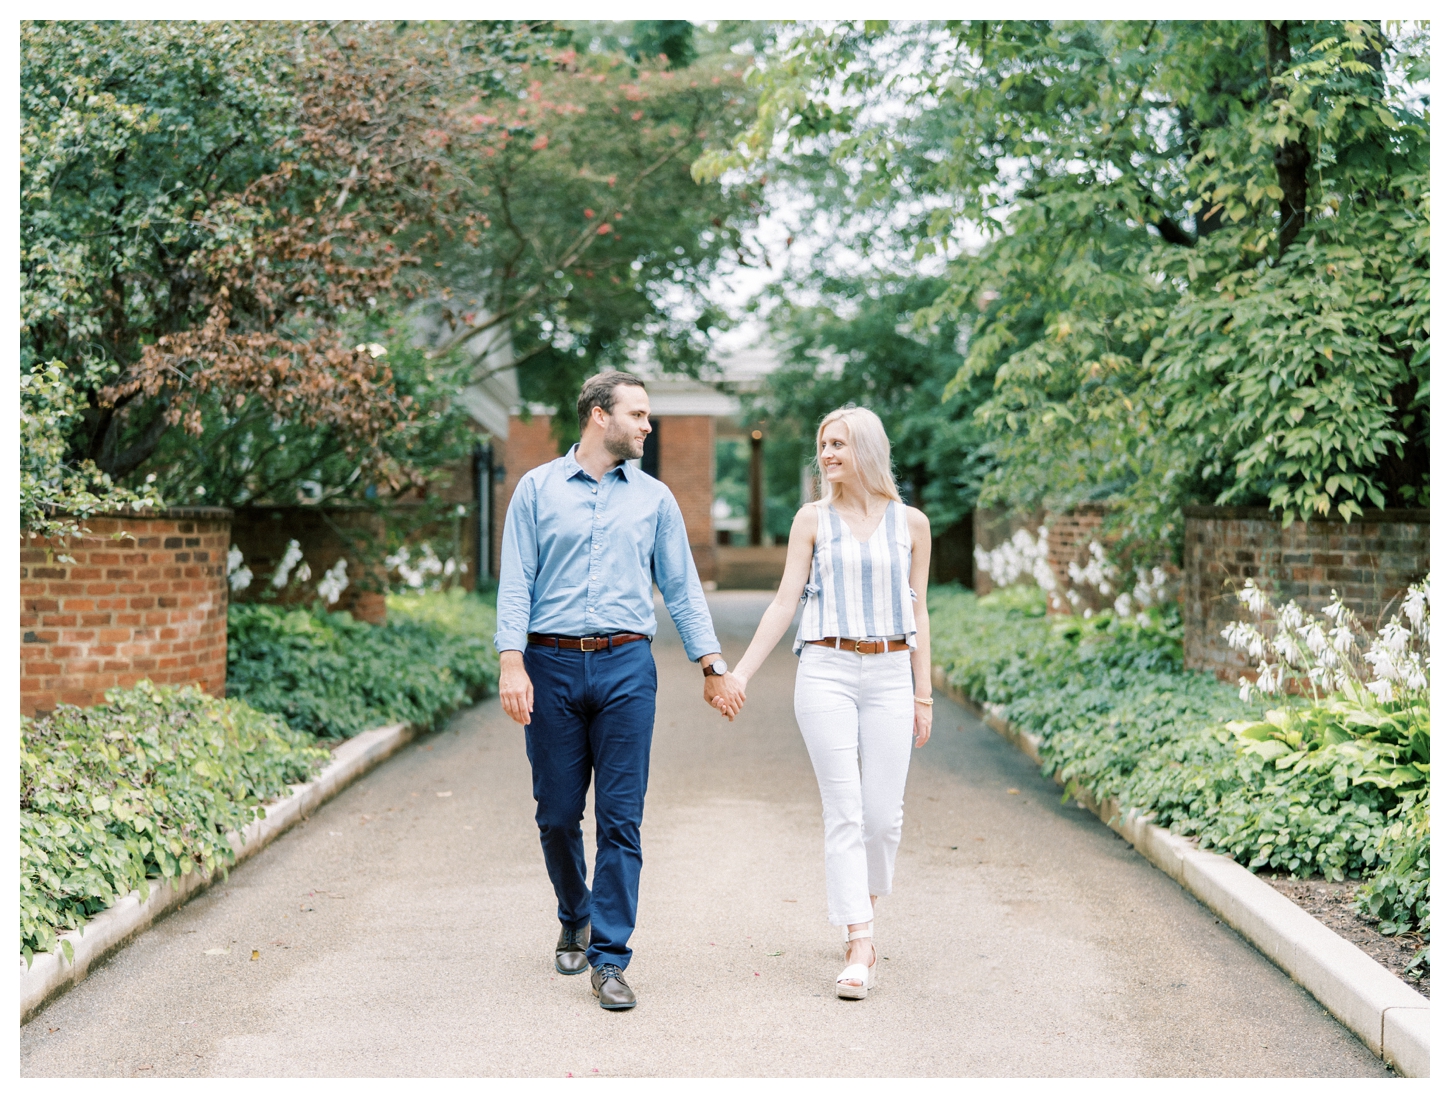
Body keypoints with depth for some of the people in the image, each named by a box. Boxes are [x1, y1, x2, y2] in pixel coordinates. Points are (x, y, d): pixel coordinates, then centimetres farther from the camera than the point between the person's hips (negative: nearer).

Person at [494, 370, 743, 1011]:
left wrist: (713, 666, 6)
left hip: (625, 667, 1)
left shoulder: (653, 498, 12)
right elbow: (515, 583, 0)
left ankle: (609, 958, 1)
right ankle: (575, 919, 32)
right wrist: (511, 663, -11)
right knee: (557, 814, 6)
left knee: (620, 819, -4)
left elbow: (681, 588, 13)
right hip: (552, 665, -1)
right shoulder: (538, 489, 6)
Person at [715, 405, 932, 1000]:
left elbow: (917, 612, 11)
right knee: (844, 811, -6)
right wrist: (740, 671, -1)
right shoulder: (813, 519, 5)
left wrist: (923, 695, 9)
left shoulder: (911, 523, 7)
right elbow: (785, 602, 5)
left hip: (890, 674, 1)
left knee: (883, 813, 1)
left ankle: (859, 904, 29)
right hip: (826, 671, -1)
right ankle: (859, 947, -5)